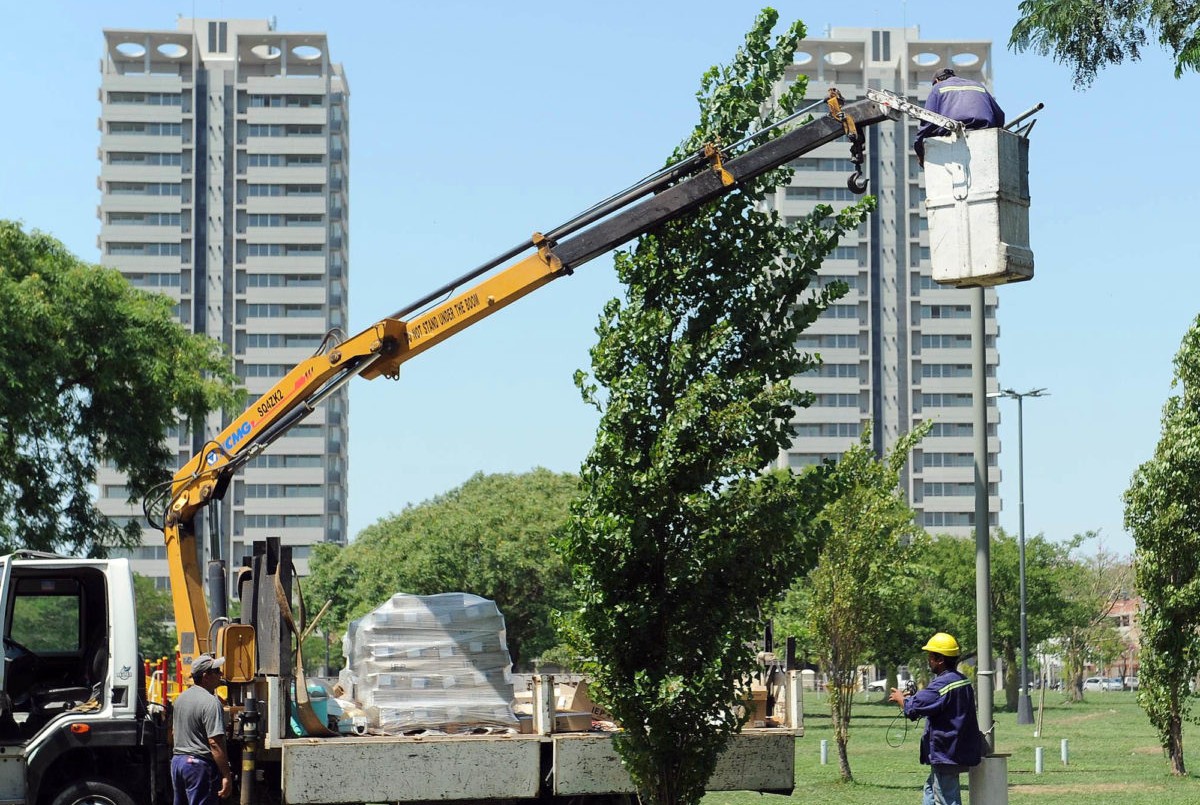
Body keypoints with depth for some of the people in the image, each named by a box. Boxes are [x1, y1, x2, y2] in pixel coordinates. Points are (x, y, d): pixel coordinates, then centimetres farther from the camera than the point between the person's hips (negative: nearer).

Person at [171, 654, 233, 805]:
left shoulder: (181, 698, 12)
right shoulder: (211, 703, -17)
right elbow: (215, 743, -21)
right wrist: (226, 776, -20)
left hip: (177, 760, 9)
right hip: (200, 764, -9)